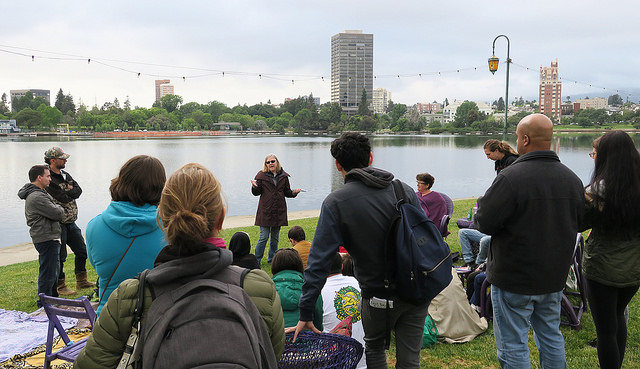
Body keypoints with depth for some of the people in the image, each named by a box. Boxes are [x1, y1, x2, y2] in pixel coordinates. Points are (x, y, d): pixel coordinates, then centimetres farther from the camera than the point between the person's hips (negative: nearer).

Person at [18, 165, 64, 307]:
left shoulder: (35, 194, 15)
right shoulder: (37, 197, -21)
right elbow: (58, 214, -20)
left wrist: (56, 209, -2)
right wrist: (59, 208, -1)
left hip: (48, 238, 11)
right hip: (47, 239, -11)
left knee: (53, 270, 22)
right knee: (48, 273, -3)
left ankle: (53, 299, 35)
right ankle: (45, 305, 6)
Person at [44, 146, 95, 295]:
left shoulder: (65, 175, 11)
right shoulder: (48, 180, -16)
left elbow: (78, 190, 1)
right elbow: (63, 198, -22)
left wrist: (67, 192, -14)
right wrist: (70, 191, -5)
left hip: (71, 223, 9)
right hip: (58, 224, -9)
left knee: (82, 251, 14)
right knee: (60, 256, 1)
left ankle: (81, 281, 27)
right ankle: (60, 286, 14)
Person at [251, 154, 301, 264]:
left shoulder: (283, 176, 7)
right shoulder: (262, 175, -1)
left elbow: (287, 192, 13)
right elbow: (256, 193, -2)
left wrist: (294, 192, -7)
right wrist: (255, 187, -22)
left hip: (279, 211, 3)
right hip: (265, 211, -3)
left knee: (275, 237, 11)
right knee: (264, 237, -4)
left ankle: (272, 260, 24)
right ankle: (256, 261, 7)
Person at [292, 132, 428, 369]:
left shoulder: (335, 203, -11)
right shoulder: (404, 189, -1)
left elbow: (319, 262, -13)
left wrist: (305, 314, -8)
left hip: (379, 296, -3)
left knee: (374, 349, 25)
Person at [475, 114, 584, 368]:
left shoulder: (510, 177, -22)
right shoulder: (572, 179, 1)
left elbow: (484, 223, -18)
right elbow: (577, 222, 14)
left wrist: (482, 202, 2)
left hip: (514, 279, -7)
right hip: (554, 277, 7)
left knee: (513, 346, 6)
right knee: (551, 337, 22)